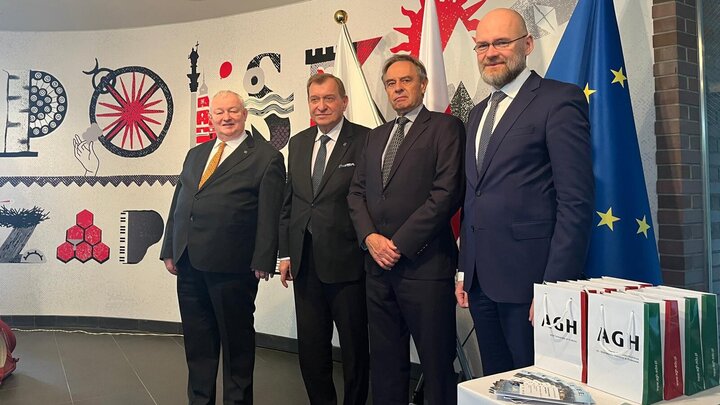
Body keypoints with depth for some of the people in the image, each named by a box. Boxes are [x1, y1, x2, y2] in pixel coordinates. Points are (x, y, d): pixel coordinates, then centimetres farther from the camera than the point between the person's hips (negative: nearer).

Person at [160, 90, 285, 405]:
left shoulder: (266, 157, -3)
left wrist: (262, 262, -13)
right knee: (197, 341, 16)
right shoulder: (195, 154, 16)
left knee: (236, 341, 9)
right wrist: (169, 250, 12)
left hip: (232, 265, -6)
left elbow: (269, 215, -9)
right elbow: (177, 204, 16)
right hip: (189, 264, 6)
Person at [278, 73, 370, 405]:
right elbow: (288, 201, 13)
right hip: (305, 263, 6)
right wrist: (285, 253, 11)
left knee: (354, 348, 10)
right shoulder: (298, 143, 11)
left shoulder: (366, 140, -7)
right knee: (310, 347, 15)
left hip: (347, 263, -5)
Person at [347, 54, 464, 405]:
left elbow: (447, 193, -11)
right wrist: (370, 237, -4)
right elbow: (357, 192, 14)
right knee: (385, 361, 14)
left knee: (437, 362, 3)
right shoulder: (375, 136, 20)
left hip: (424, 263, -6)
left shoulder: (445, 127, 0)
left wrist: (399, 243, -13)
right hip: (378, 264, 6)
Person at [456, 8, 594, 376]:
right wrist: (463, 270, 14)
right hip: (480, 280, 7)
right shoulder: (478, 113, 17)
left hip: (529, 277, -7)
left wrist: (554, 286, -17)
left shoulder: (560, 100, -6)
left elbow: (576, 202, -13)